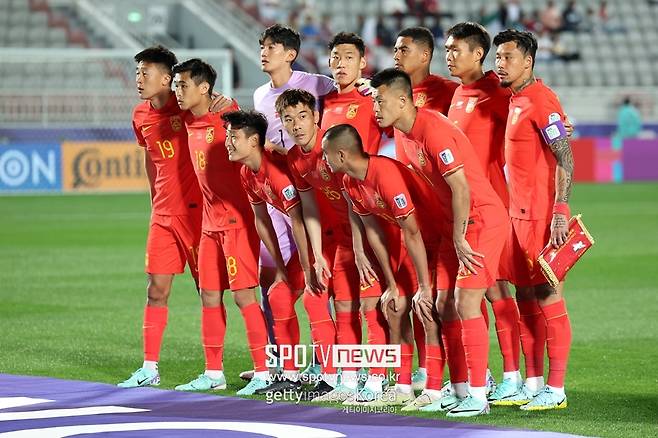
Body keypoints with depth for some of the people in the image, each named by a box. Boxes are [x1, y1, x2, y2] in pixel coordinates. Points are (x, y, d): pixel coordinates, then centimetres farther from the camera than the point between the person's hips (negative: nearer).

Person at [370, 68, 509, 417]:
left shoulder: (434, 130, -21)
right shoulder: (402, 133, 8)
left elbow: (461, 188, -23)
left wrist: (459, 239, -17)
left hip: (483, 219, -10)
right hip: (454, 224, 10)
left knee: (465, 303, -14)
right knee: (444, 306, 7)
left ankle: (478, 397, -11)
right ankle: (460, 390, 13)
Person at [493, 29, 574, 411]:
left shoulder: (540, 100, -13)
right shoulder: (515, 100, 15)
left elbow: (565, 157, -18)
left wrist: (560, 212, -23)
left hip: (542, 216, -10)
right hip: (519, 214, 10)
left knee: (547, 295, -7)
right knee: (526, 297, 12)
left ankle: (556, 390, -4)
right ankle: (532, 384, 18)